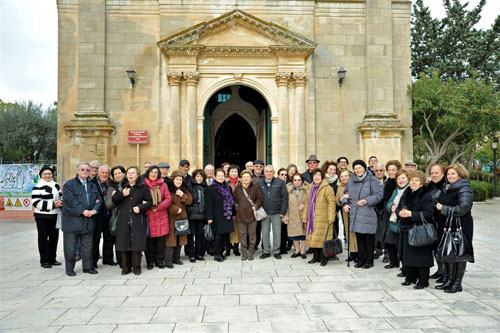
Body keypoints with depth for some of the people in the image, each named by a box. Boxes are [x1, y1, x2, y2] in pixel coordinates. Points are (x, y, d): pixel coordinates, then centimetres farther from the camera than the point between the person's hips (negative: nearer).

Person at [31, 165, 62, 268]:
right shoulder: (38, 187, -7)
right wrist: (53, 204, -20)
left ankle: (52, 259, 23)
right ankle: (44, 260, 10)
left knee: (54, 237, 11)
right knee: (43, 238, 2)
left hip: (54, 216, 6)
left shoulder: (56, 185, 13)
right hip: (42, 217, -6)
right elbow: (36, 202, -15)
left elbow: (61, 197, 19)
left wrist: (60, 202, -5)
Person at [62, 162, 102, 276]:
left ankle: (87, 267, 20)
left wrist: (94, 210, -9)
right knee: (70, 246, 3)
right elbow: (70, 200, -15)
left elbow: (99, 199, 9)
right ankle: (69, 269, 14)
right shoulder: (69, 184, -4)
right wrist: (83, 211, -18)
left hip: (88, 220, 5)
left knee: (87, 246, 10)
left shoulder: (92, 185, 14)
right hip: (72, 220, -5)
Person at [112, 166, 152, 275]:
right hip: (123, 220, 2)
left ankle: (136, 267, 9)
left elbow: (150, 202, 3)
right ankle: (125, 267, 14)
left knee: (137, 243, -3)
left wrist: (141, 207, -13)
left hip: (138, 220, -2)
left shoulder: (143, 187, 4)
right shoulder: (122, 186, 12)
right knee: (124, 243, 3)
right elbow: (114, 200, 10)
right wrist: (122, 195, -8)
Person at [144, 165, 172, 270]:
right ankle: (150, 261, 15)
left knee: (161, 239, 3)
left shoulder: (163, 185, 9)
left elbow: (168, 199, 4)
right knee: (149, 239, 0)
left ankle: (159, 260, 17)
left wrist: (158, 207, -7)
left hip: (161, 216, 2)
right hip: (148, 217, -1)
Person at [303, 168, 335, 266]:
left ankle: (324, 258, 5)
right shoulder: (310, 189, 17)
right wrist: (305, 217, 16)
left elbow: (331, 204, -10)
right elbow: (307, 203, 20)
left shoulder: (327, 188, -6)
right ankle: (316, 257, 20)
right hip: (312, 219, 6)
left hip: (323, 219, -6)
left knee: (323, 238, -6)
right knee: (313, 238, 9)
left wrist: (331, 218, -15)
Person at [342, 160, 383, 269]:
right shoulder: (351, 180, 13)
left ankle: (369, 261, 13)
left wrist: (366, 201, -15)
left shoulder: (372, 180, -4)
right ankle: (361, 259, 21)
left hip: (368, 214, -5)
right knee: (359, 237, 10)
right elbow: (346, 193, 23)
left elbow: (379, 195, -6)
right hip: (355, 214, 5)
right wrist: (345, 203, 6)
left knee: (369, 238, 1)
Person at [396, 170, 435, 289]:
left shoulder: (426, 196, -9)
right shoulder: (406, 194, 12)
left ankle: (423, 280, 12)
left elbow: (429, 214, -18)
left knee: (421, 256, -1)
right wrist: (400, 212, -7)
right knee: (407, 255, 11)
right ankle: (410, 278, 25)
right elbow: (398, 208, 16)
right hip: (406, 230, 7)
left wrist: (411, 214, -23)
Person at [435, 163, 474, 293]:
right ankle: (449, 280, 21)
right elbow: (442, 204, 28)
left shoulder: (465, 189, -11)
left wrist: (443, 208, -16)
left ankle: (458, 283, 10)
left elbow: (462, 208, -21)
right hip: (447, 225, 8)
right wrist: (438, 206, 7)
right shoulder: (448, 189, 16)